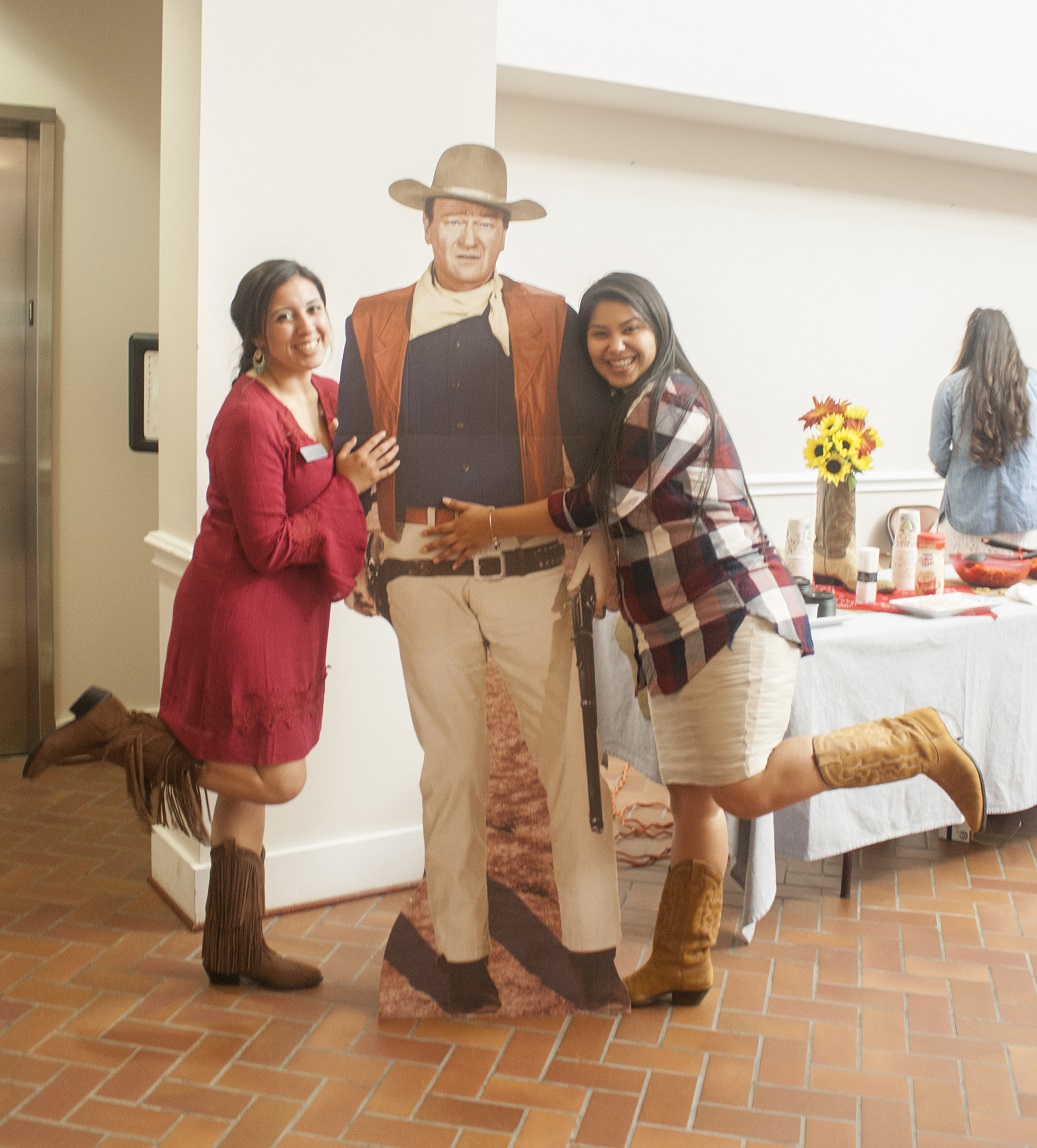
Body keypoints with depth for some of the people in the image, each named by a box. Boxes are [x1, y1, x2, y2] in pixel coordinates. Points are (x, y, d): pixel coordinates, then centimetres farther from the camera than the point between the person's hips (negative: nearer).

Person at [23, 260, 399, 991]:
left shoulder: (328, 396, 6)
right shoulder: (250, 417, -20)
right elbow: (269, 547, -20)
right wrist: (349, 486, -17)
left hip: (290, 615, 9)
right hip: (242, 609, -9)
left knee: (250, 783, 15)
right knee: (278, 779, -2)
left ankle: (234, 947, 27)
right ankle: (117, 733, 8)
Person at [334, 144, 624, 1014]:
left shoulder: (551, 321, 5)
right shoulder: (374, 324, 9)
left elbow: (592, 446, 7)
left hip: (534, 572, -1)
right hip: (424, 580, 1)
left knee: (572, 758, 0)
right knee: (453, 767, 8)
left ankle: (594, 955, 13)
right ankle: (463, 957, 20)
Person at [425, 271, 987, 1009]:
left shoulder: (670, 402, -11)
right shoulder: (631, 411, 20)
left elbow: (597, 507, -11)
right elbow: (610, 519, 22)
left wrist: (490, 524, -3)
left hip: (735, 616, -9)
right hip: (678, 634, 9)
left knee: (746, 790, -11)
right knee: (693, 800, 12)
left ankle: (914, 743, 3)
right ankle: (682, 966, 21)